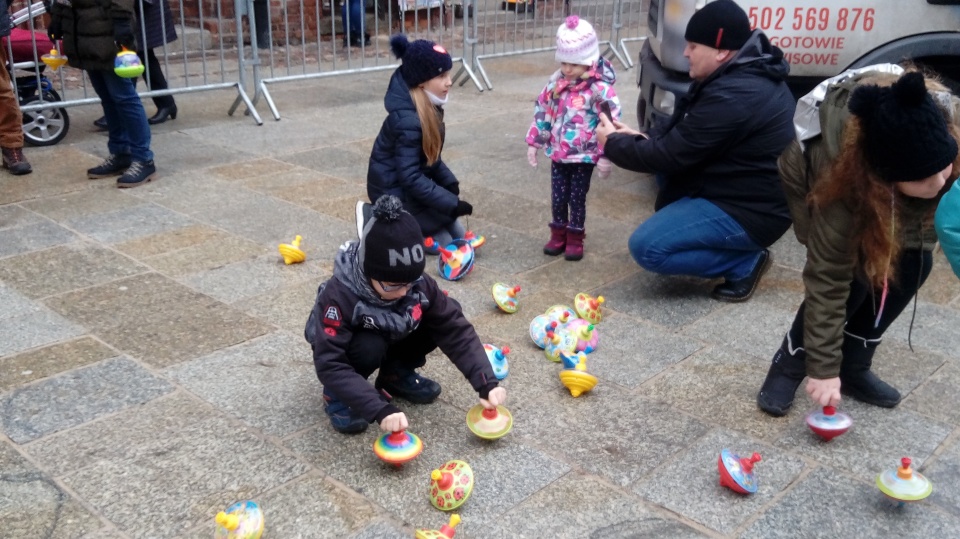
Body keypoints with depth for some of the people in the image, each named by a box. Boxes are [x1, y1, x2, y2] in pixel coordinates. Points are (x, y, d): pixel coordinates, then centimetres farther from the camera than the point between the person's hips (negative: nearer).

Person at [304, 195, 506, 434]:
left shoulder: (419, 284, -26)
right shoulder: (339, 296, -38)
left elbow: (455, 329, -22)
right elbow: (329, 364, -40)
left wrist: (486, 382, -32)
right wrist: (380, 409, -48)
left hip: (388, 339, 4)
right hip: (351, 347, -4)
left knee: (439, 321, -18)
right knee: (370, 347, -37)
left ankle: (396, 374, 5)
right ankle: (337, 394, -7)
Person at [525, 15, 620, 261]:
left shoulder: (600, 89, -17)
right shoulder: (555, 83, -1)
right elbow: (542, 112, 8)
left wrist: (605, 156, -19)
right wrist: (534, 142, 8)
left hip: (584, 156, -4)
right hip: (558, 154, 5)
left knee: (577, 199, 8)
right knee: (557, 198, 12)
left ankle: (575, 238, 24)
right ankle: (558, 234, 29)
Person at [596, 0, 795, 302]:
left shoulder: (733, 97, -28)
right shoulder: (749, 72, 4)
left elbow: (671, 156, -20)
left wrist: (613, 143, -5)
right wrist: (641, 139, 3)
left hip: (751, 212, -10)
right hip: (745, 190, 10)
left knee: (646, 247, -17)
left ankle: (744, 262, -3)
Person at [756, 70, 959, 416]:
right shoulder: (843, 179, -43)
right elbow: (827, 280, -36)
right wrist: (823, 367, -34)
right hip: (815, 180, -5)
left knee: (912, 264, -14)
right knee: (853, 274, -23)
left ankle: (854, 367, 3)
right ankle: (788, 366, -2)